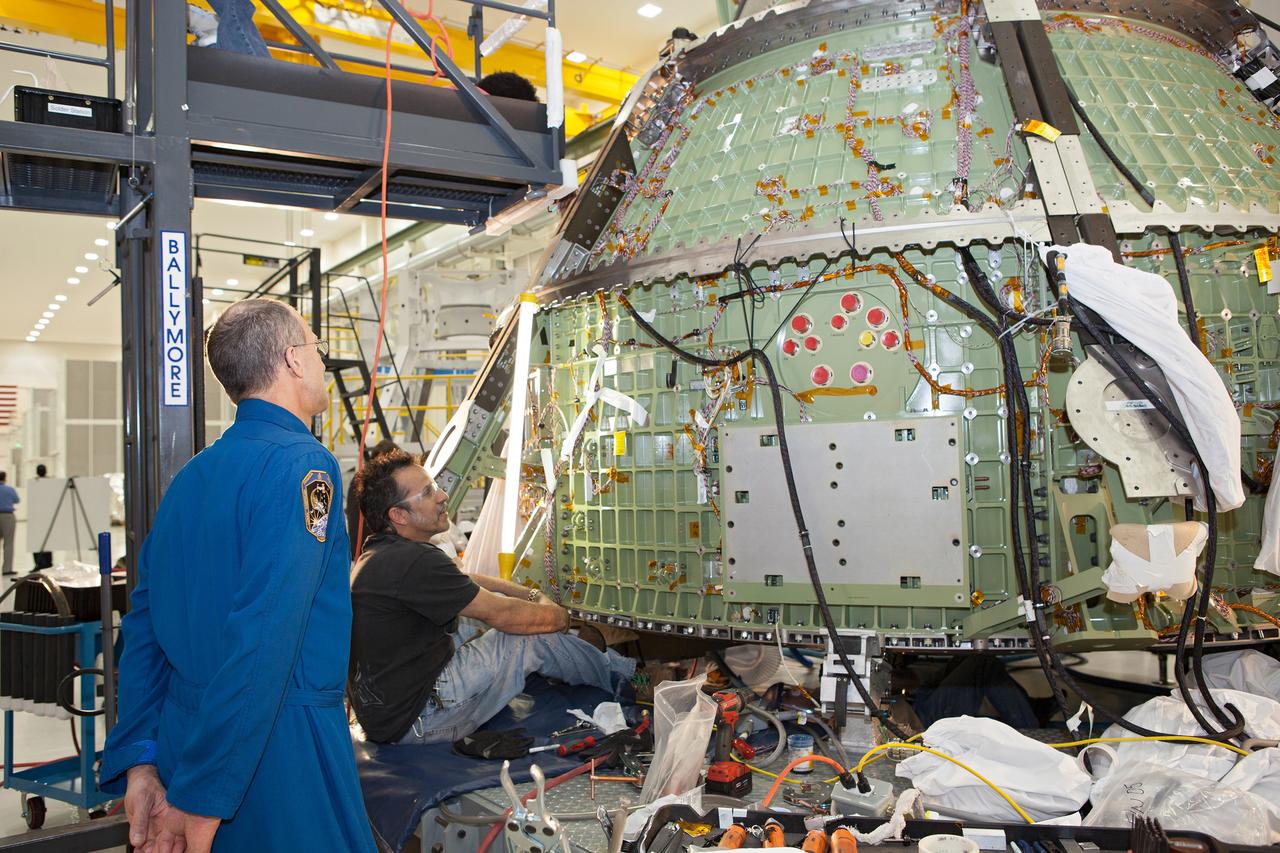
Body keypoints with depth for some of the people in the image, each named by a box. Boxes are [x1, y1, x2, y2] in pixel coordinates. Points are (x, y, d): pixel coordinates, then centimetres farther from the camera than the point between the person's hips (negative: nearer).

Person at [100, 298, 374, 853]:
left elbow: (144, 624, 9)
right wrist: (201, 799, -20)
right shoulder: (302, 464, -16)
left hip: (183, 737, 8)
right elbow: (264, 636, -24)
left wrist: (139, 763, 10)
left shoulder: (191, 474, 9)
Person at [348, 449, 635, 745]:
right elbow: (502, 615, -17)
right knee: (535, 635, -7)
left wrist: (533, 595, 13)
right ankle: (622, 675, 19)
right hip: (414, 720, -10)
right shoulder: (413, 562, -25)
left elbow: (466, 582, 20)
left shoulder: (380, 552, 9)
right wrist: (560, 615, 1)